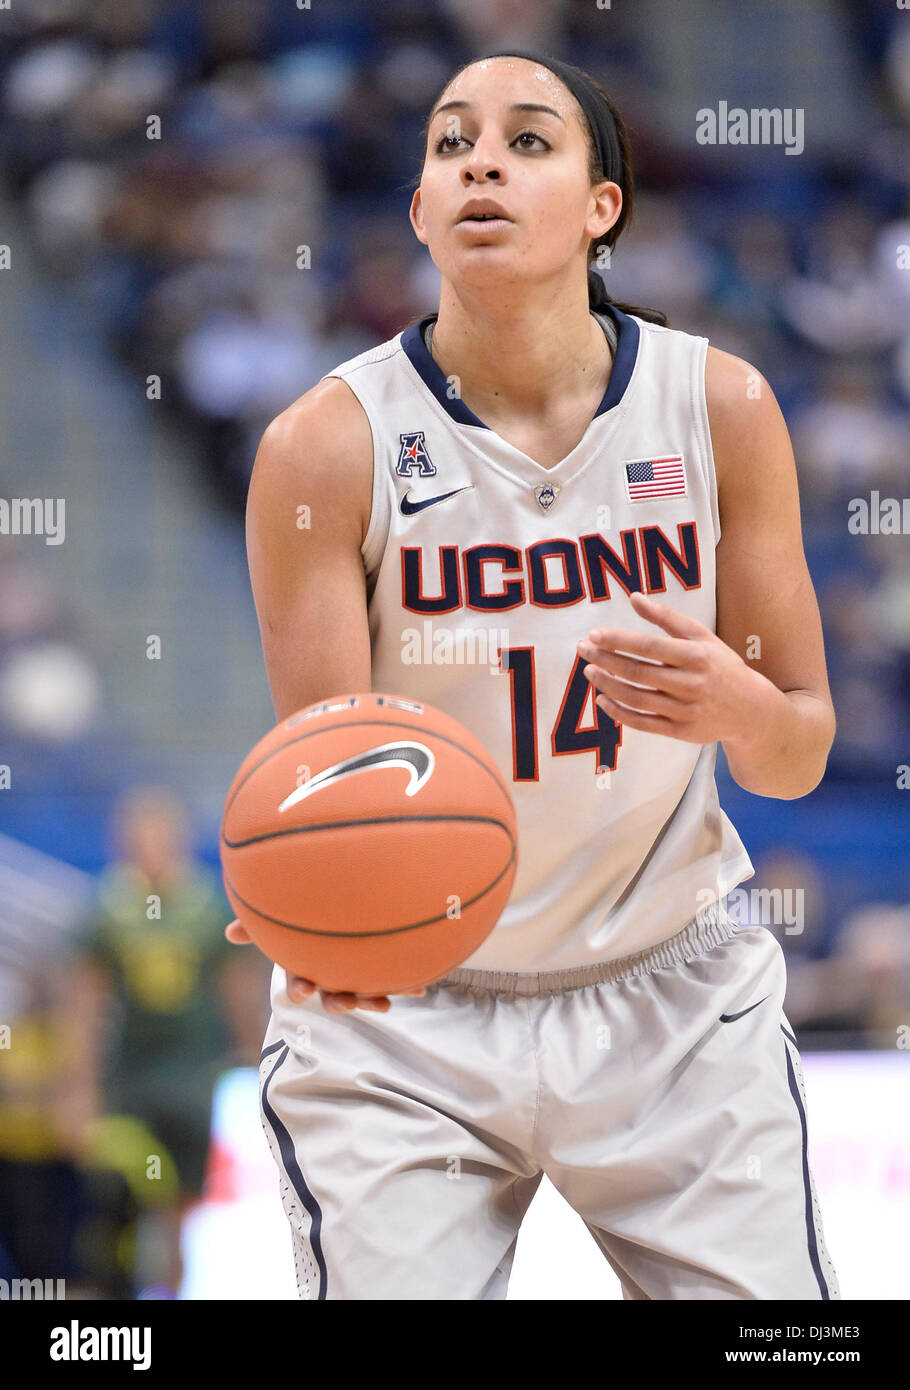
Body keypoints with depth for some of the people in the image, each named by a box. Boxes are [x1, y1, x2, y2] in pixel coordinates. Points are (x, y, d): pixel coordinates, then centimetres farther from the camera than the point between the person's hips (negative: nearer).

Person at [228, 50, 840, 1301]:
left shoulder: (718, 409, -6)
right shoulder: (329, 446, -13)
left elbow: (800, 755, 0)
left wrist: (737, 706, -24)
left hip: (670, 998, 2)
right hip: (404, 1017, -2)